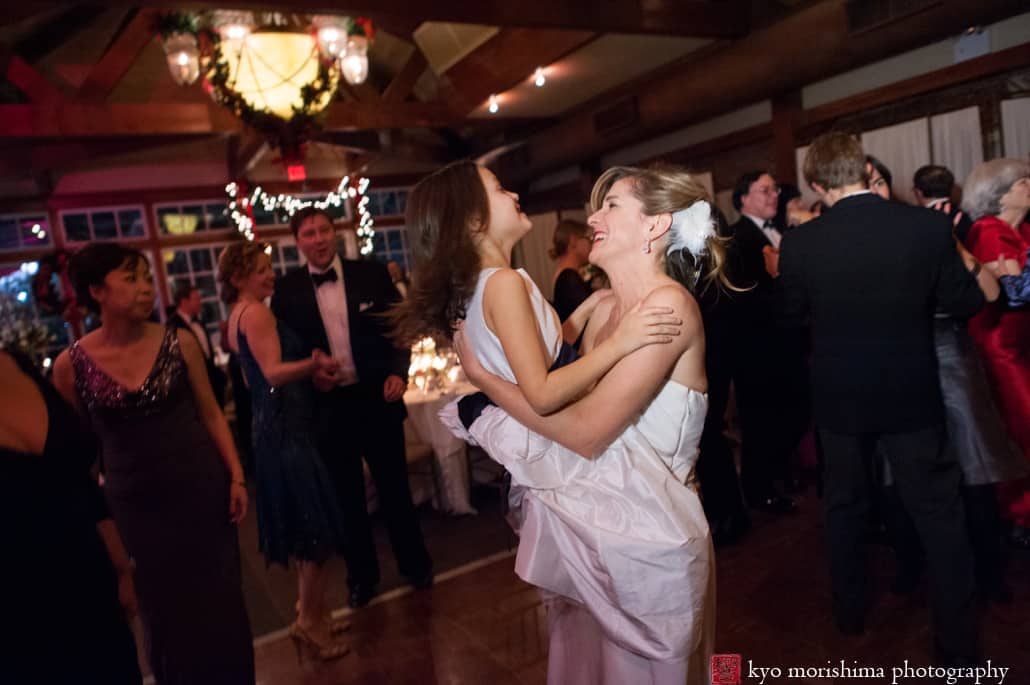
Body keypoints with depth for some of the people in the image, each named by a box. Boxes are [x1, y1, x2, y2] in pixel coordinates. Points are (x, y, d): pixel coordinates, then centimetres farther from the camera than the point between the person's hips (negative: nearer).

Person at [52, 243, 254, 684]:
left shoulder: (179, 342, -7)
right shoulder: (71, 364, -7)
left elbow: (211, 415, 0)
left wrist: (236, 477, -5)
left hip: (202, 491, 0)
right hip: (135, 506, 0)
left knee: (220, 603, 11)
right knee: (166, 611, 17)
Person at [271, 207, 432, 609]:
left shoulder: (371, 274, -1)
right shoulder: (287, 290, 0)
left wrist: (398, 372, -11)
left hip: (376, 397, 0)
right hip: (326, 406, 1)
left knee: (394, 486, 13)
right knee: (346, 496, 13)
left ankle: (414, 563, 32)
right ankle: (362, 575, 32)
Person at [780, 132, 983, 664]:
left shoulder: (799, 243, -13)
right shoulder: (929, 225, -13)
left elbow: (791, 314, 1)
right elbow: (965, 304, -4)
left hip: (839, 398, 1)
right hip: (912, 396, 0)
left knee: (844, 507, 20)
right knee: (940, 516, 14)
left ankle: (850, 613, 37)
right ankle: (958, 644, 24)